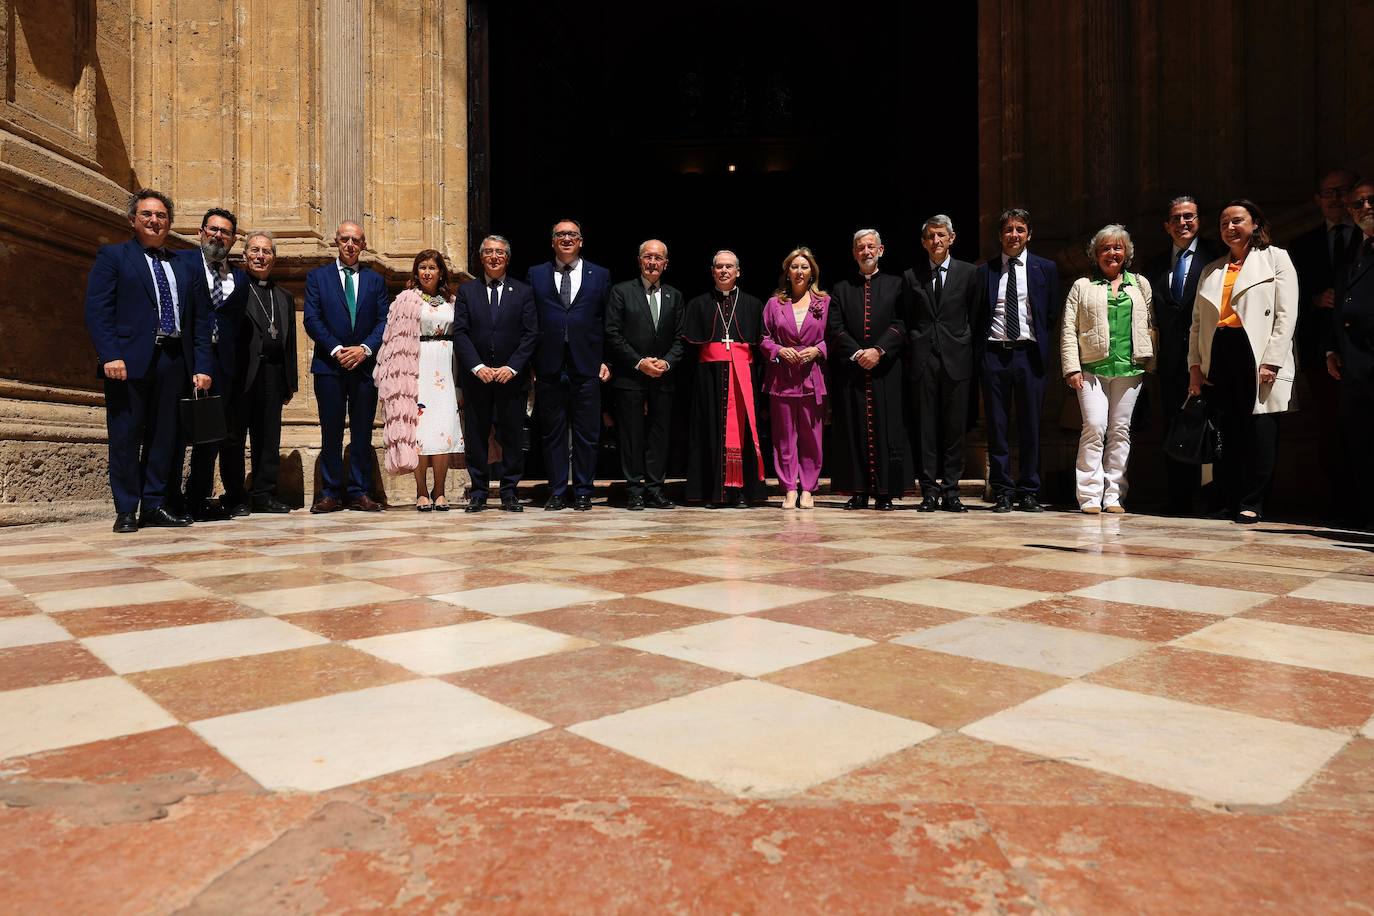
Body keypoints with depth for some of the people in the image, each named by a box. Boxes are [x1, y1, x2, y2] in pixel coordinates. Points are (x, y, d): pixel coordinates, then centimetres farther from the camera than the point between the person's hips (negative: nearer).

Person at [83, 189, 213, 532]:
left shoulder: (185, 267, 18)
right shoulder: (112, 256, 8)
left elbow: (201, 321, 13)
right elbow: (96, 310, -3)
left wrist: (202, 366, 3)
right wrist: (110, 355, -15)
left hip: (174, 361, 4)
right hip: (130, 360, -4)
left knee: (164, 437, 6)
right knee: (126, 437, 0)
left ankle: (155, 506, 14)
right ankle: (126, 511, 6)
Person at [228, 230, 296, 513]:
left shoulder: (284, 297, 21)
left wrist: (290, 382, 13)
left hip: (273, 375, 5)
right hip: (240, 373, -5)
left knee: (269, 439, 7)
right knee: (234, 436, 1)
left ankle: (264, 494, 14)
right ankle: (233, 496, 8)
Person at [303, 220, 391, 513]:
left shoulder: (375, 280, 12)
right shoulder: (317, 277, 8)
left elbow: (384, 321, 4)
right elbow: (311, 319, 0)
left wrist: (365, 348, -11)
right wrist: (336, 350, -12)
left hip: (365, 365, 1)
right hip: (329, 367, -1)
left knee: (362, 432, 3)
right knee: (331, 432, 1)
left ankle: (359, 492, 10)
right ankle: (331, 493, 8)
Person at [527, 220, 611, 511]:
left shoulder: (600, 276, 10)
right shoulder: (535, 275, 11)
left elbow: (608, 323, 9)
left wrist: (606, 360, 2)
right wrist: (529, 364, 1)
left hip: (586, 367, 0)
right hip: (548, 369, 1)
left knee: (587, 435, 3)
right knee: (552, 433, 5)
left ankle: (583, 492, 14)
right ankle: (557, 492, 14)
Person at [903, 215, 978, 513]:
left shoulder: (968, 272, 8)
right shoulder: (911, 276, 10)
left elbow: (976, 316, 9)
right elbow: (907, 321, 12)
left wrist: (969, 351, 1)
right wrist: (912, 354, 3)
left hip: (956, 358, 0)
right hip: (923, 360, 1)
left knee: (955, 428, 1)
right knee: (926, 428, 1)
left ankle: (950, 491, 8)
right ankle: (929, 492, 5)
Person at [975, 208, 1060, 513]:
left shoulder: (1045, 268, 8)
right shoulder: (984, 271, 8)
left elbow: (1052, 313, 10)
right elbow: (976, 316, 9)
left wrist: (1040, 344, 4)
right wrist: (981, 348, 1)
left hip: (1029, 353, 0)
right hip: (993, 354, 0)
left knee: (1031, 426, 3)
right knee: (997, 426, 2)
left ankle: (1029, 492, 11)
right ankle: (1003, 492, 10)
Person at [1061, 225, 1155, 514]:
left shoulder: (1140, 284, 17)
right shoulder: (1082, 286, 10)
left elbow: (1150, 326, 13)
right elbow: (1068, 330, 3)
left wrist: (1150, 363, 3)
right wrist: (1072, 368, -6)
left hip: (1130, 368, 3)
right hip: (1092, 368, -2)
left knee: (1120, 431, 3)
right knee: (1094, 428, -13)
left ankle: (1113, 495, 8)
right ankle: (1090, 496, -9)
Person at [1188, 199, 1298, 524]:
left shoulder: (1275, 258, 8)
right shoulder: (1211, 270, 21)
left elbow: (1286, 315, -2)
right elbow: (1198, 322, 17)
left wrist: (1271, 362, -12)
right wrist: (1195, 364, 5)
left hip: (1254, 353, -4)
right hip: (1217, 357, 4)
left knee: (1259, 431, -6)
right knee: (1226, 432, 4)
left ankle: (1252, 504, -1)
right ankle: (1230, 500, 10)